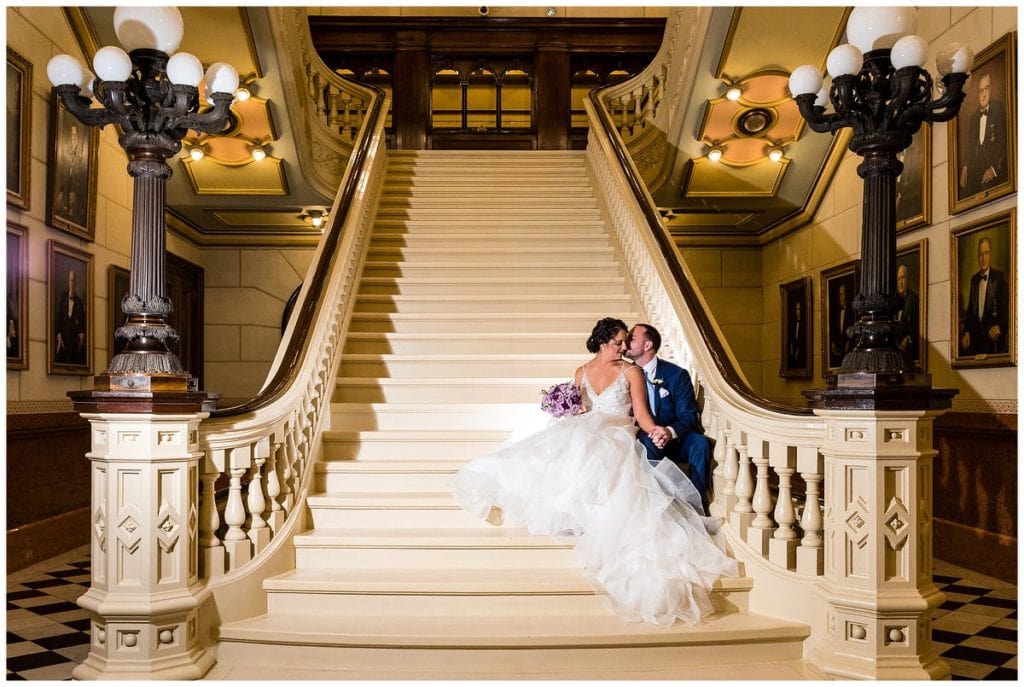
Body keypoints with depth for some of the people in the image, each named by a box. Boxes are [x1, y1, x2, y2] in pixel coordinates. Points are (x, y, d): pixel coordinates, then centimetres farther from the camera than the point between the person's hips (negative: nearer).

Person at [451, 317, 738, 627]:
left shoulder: (631, 372, 7)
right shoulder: (582, 373, 19)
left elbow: (642, 413, 1)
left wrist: (654, 430, -20)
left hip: (618, 439, -4)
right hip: (585, 435, 4)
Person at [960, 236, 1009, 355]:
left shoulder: (999, 277, -1)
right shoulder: (974, 279, 15)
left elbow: (1005, 306, -6)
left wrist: (998, 326, -23)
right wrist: (967, 331, 3)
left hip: (991, 332, -5)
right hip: (975, 333, 5)